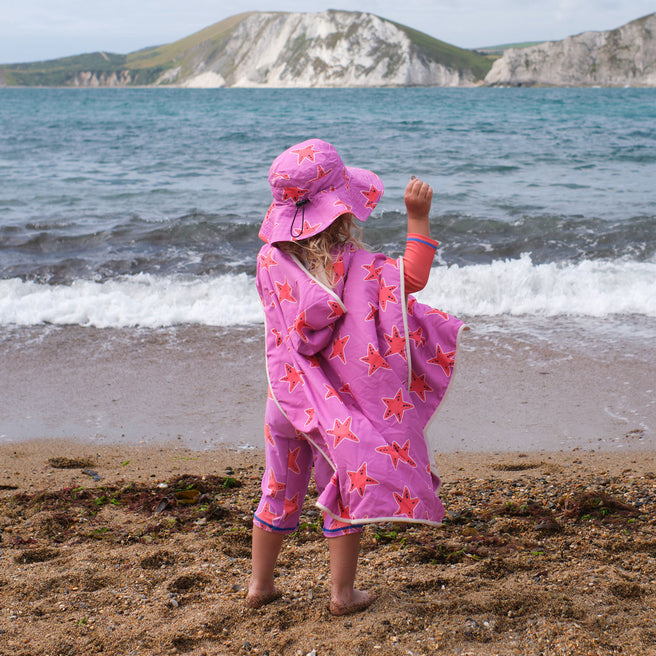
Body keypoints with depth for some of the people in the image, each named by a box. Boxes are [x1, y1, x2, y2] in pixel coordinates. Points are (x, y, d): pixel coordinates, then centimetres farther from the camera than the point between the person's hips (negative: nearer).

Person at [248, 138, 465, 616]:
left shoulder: (270, 260, -6)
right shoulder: (355, 266, -19)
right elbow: (413, 277, -16)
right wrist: (418, 218, -13)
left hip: (287, 398, 4)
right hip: (337, 404, -4)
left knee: (279, 494, 18)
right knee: (348, 496, 12)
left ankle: (260, 585, 28)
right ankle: (343, 594, 19)